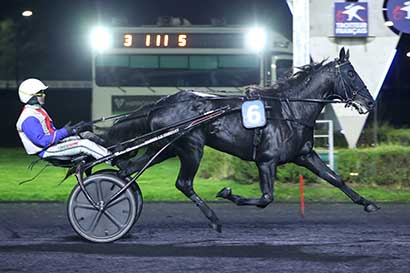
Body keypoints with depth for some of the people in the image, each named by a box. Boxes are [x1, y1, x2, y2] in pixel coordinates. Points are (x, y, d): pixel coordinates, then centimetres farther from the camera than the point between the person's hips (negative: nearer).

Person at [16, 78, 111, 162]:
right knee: (84, 144, -21)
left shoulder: (39, 111, 14)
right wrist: (64, 132, -24)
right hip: (47, 151, -11)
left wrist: (72, 130, 7)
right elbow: (42, 140, -26)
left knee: (87, 135, 5)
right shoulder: (28, 119, -20)